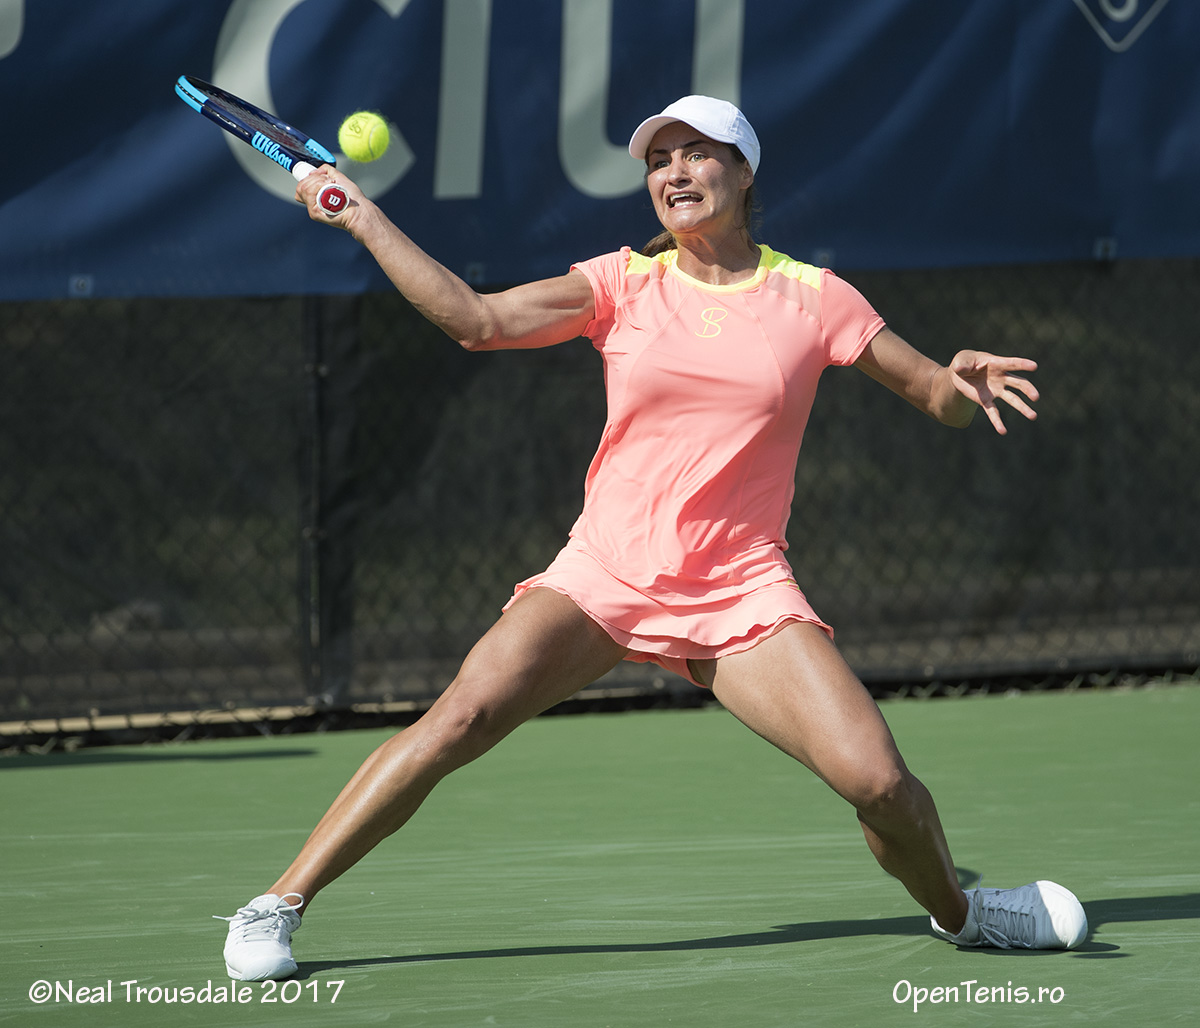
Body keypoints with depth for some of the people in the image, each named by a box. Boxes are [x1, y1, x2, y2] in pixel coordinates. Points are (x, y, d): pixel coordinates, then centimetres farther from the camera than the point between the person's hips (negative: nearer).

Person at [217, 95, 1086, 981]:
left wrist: (963, 384, -16)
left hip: (742, 596, 0)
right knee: (462, 717, -22)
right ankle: (279, 907, -13)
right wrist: (359, 215, -10)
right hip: (601, 577, 0)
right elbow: (478, 320, -7)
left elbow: (938, 395, 9)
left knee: (878, 781, -19)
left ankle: (955, 912, 15)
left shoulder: (814, 299, 4)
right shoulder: (623, 285, 4)